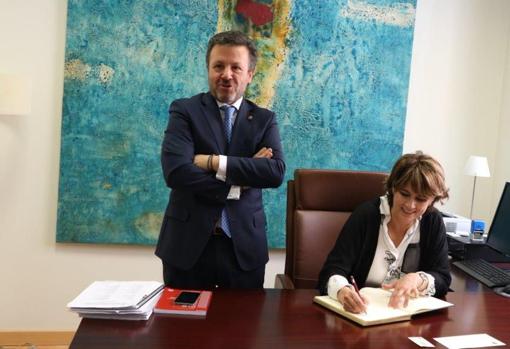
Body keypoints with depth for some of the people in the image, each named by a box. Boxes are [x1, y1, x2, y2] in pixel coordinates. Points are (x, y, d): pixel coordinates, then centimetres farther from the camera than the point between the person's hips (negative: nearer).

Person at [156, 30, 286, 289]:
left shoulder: (264, 119, 6)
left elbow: (276, 172, -11)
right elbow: (175, 171, -15)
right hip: (188, 243, -1)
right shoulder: (184, 110, 0)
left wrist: (215, 162, -17)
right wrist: (240, 182, -13)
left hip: (244, 245, 2)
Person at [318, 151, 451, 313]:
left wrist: (418, 280, -23)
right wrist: (343, 291, -39)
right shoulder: (366, 215, -11)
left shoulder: (433, 223, -2)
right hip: (360, 312, -3)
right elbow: (332, 270, -17)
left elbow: (443, 279, -1)